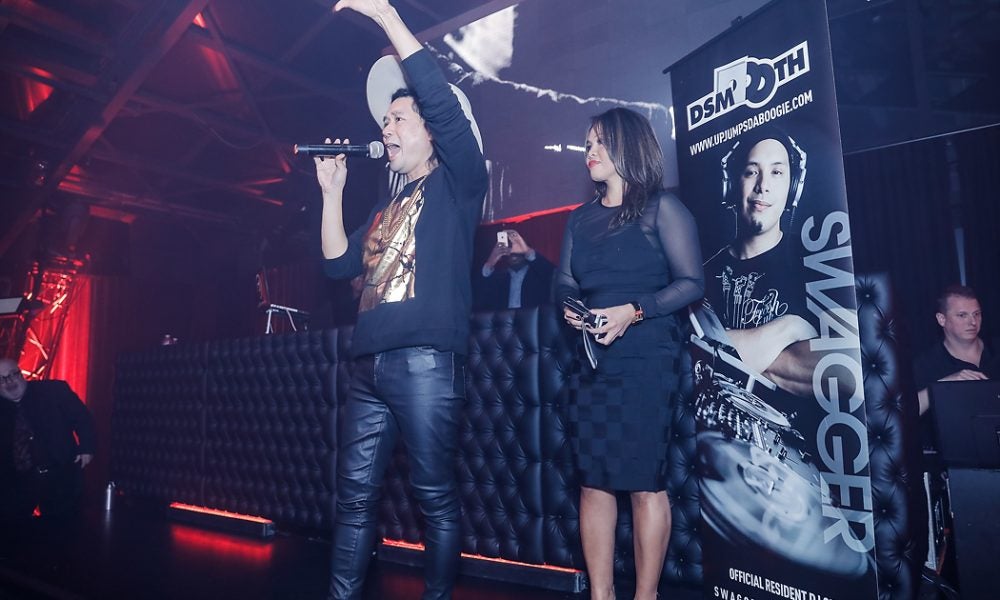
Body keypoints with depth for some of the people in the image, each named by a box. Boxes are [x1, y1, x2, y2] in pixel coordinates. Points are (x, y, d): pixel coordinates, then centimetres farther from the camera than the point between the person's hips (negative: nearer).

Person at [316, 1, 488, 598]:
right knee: (354, 496, 9)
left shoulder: (458, 181, 4)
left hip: (427, 363, -7)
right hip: (370, 368, 7)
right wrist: (333, 189, 16)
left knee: (436, 497, 2)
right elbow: (339, 263, 20)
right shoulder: (386, 207, 25)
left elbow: (443, 101, -10)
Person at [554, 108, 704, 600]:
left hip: (647, 360, -5)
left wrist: (633, 311, -20)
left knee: (645, 481, -3)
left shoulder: (660, 208, 0)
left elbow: (691, 282, -8)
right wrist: (569, 308, -9)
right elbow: (564, 282, 14)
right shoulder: (581, 218, 17)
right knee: (592, 479, 4)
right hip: (592, 361, 5)